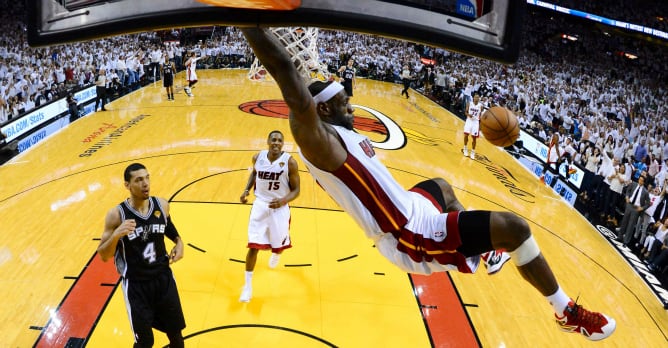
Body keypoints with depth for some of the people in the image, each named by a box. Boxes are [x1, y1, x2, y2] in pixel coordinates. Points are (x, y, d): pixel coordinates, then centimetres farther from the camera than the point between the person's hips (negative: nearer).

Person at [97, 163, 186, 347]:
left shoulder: (162, 205, -6)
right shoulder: (116, 215, -17)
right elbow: (103, 256, -13)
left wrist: (178, 242, 0)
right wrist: (116, 235, -30)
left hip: (163, 277, 4)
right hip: (135, 284, -3)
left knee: (175, 333, 16)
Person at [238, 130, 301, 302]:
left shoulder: (290, 162, -17)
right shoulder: (258, 157, -7)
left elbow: (296, 190, -10)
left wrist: (283, 200, -29)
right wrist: (247, 189, 1)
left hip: (279, 207, -1)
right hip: (260, 205, 1)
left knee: (279, 244, 15)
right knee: (253, 246, -3)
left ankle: (276, 254, 56)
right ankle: (248, 285, 12)